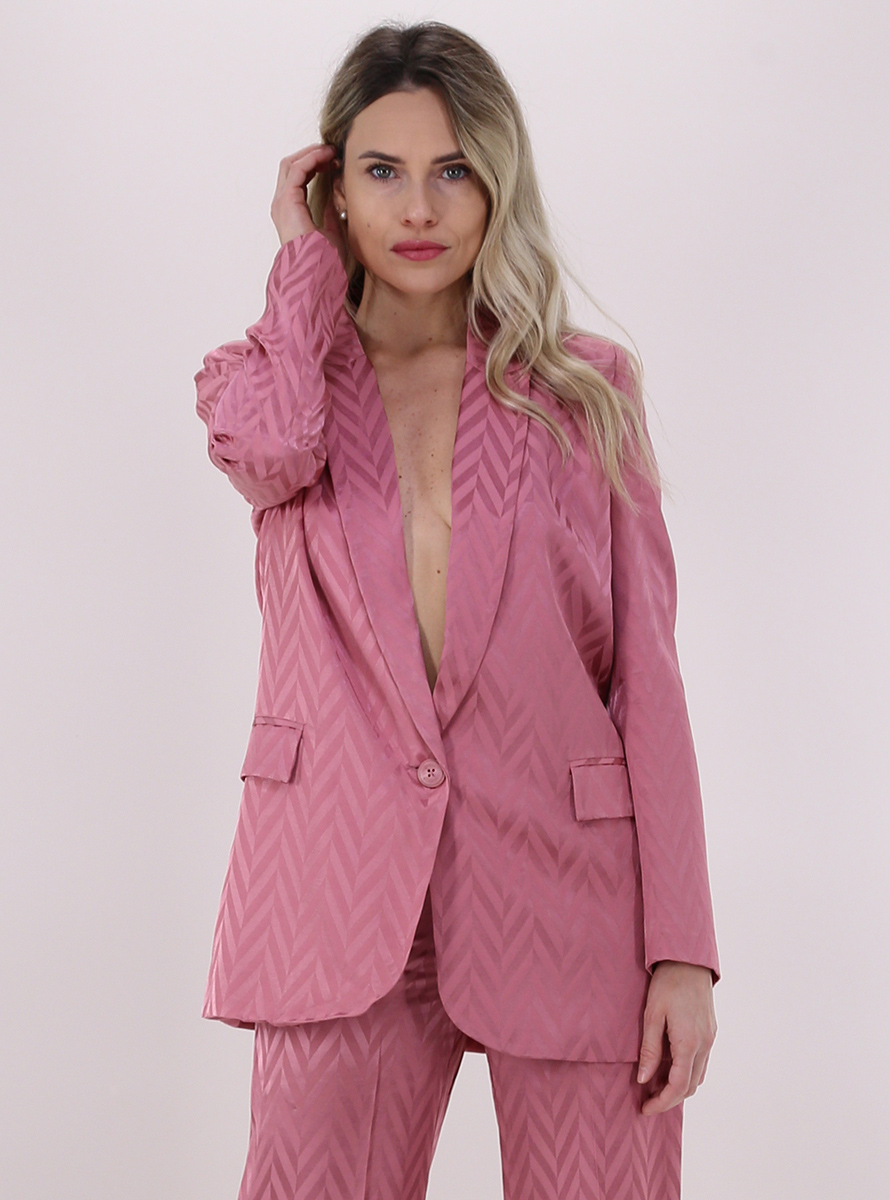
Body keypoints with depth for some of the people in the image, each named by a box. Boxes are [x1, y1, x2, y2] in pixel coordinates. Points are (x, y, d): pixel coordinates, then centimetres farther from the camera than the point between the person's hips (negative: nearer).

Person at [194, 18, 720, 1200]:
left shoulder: (587, 388, 7)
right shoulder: (269, 380, 10)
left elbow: (646, 670, 3)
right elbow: (270, 450, -16)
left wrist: (684, 948, -4)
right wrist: (307, 256, 2)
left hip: (569, 899, 0)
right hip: (344, 899, 1)